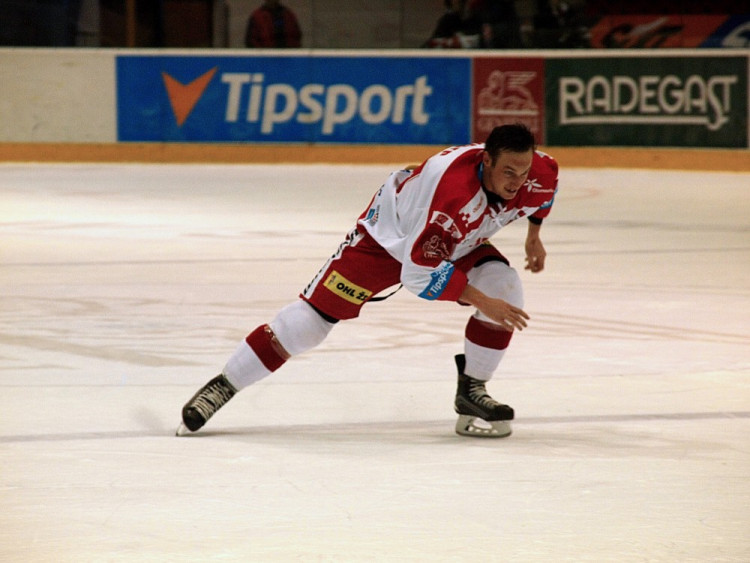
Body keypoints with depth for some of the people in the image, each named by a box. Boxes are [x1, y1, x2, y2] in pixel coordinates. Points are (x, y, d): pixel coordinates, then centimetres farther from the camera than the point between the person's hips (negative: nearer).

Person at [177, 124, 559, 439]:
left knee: (504, 288, -19)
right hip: (389, 235, -6)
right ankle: (223, 386, 0)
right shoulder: (454, 188, -44)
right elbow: (421, 271, -41)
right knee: (316, 312, -10)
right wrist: (481, 301, -39)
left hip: (458, 243, 6)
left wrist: (534, 234, 7)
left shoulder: (536, 173, -24)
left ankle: (471, 392, -3)